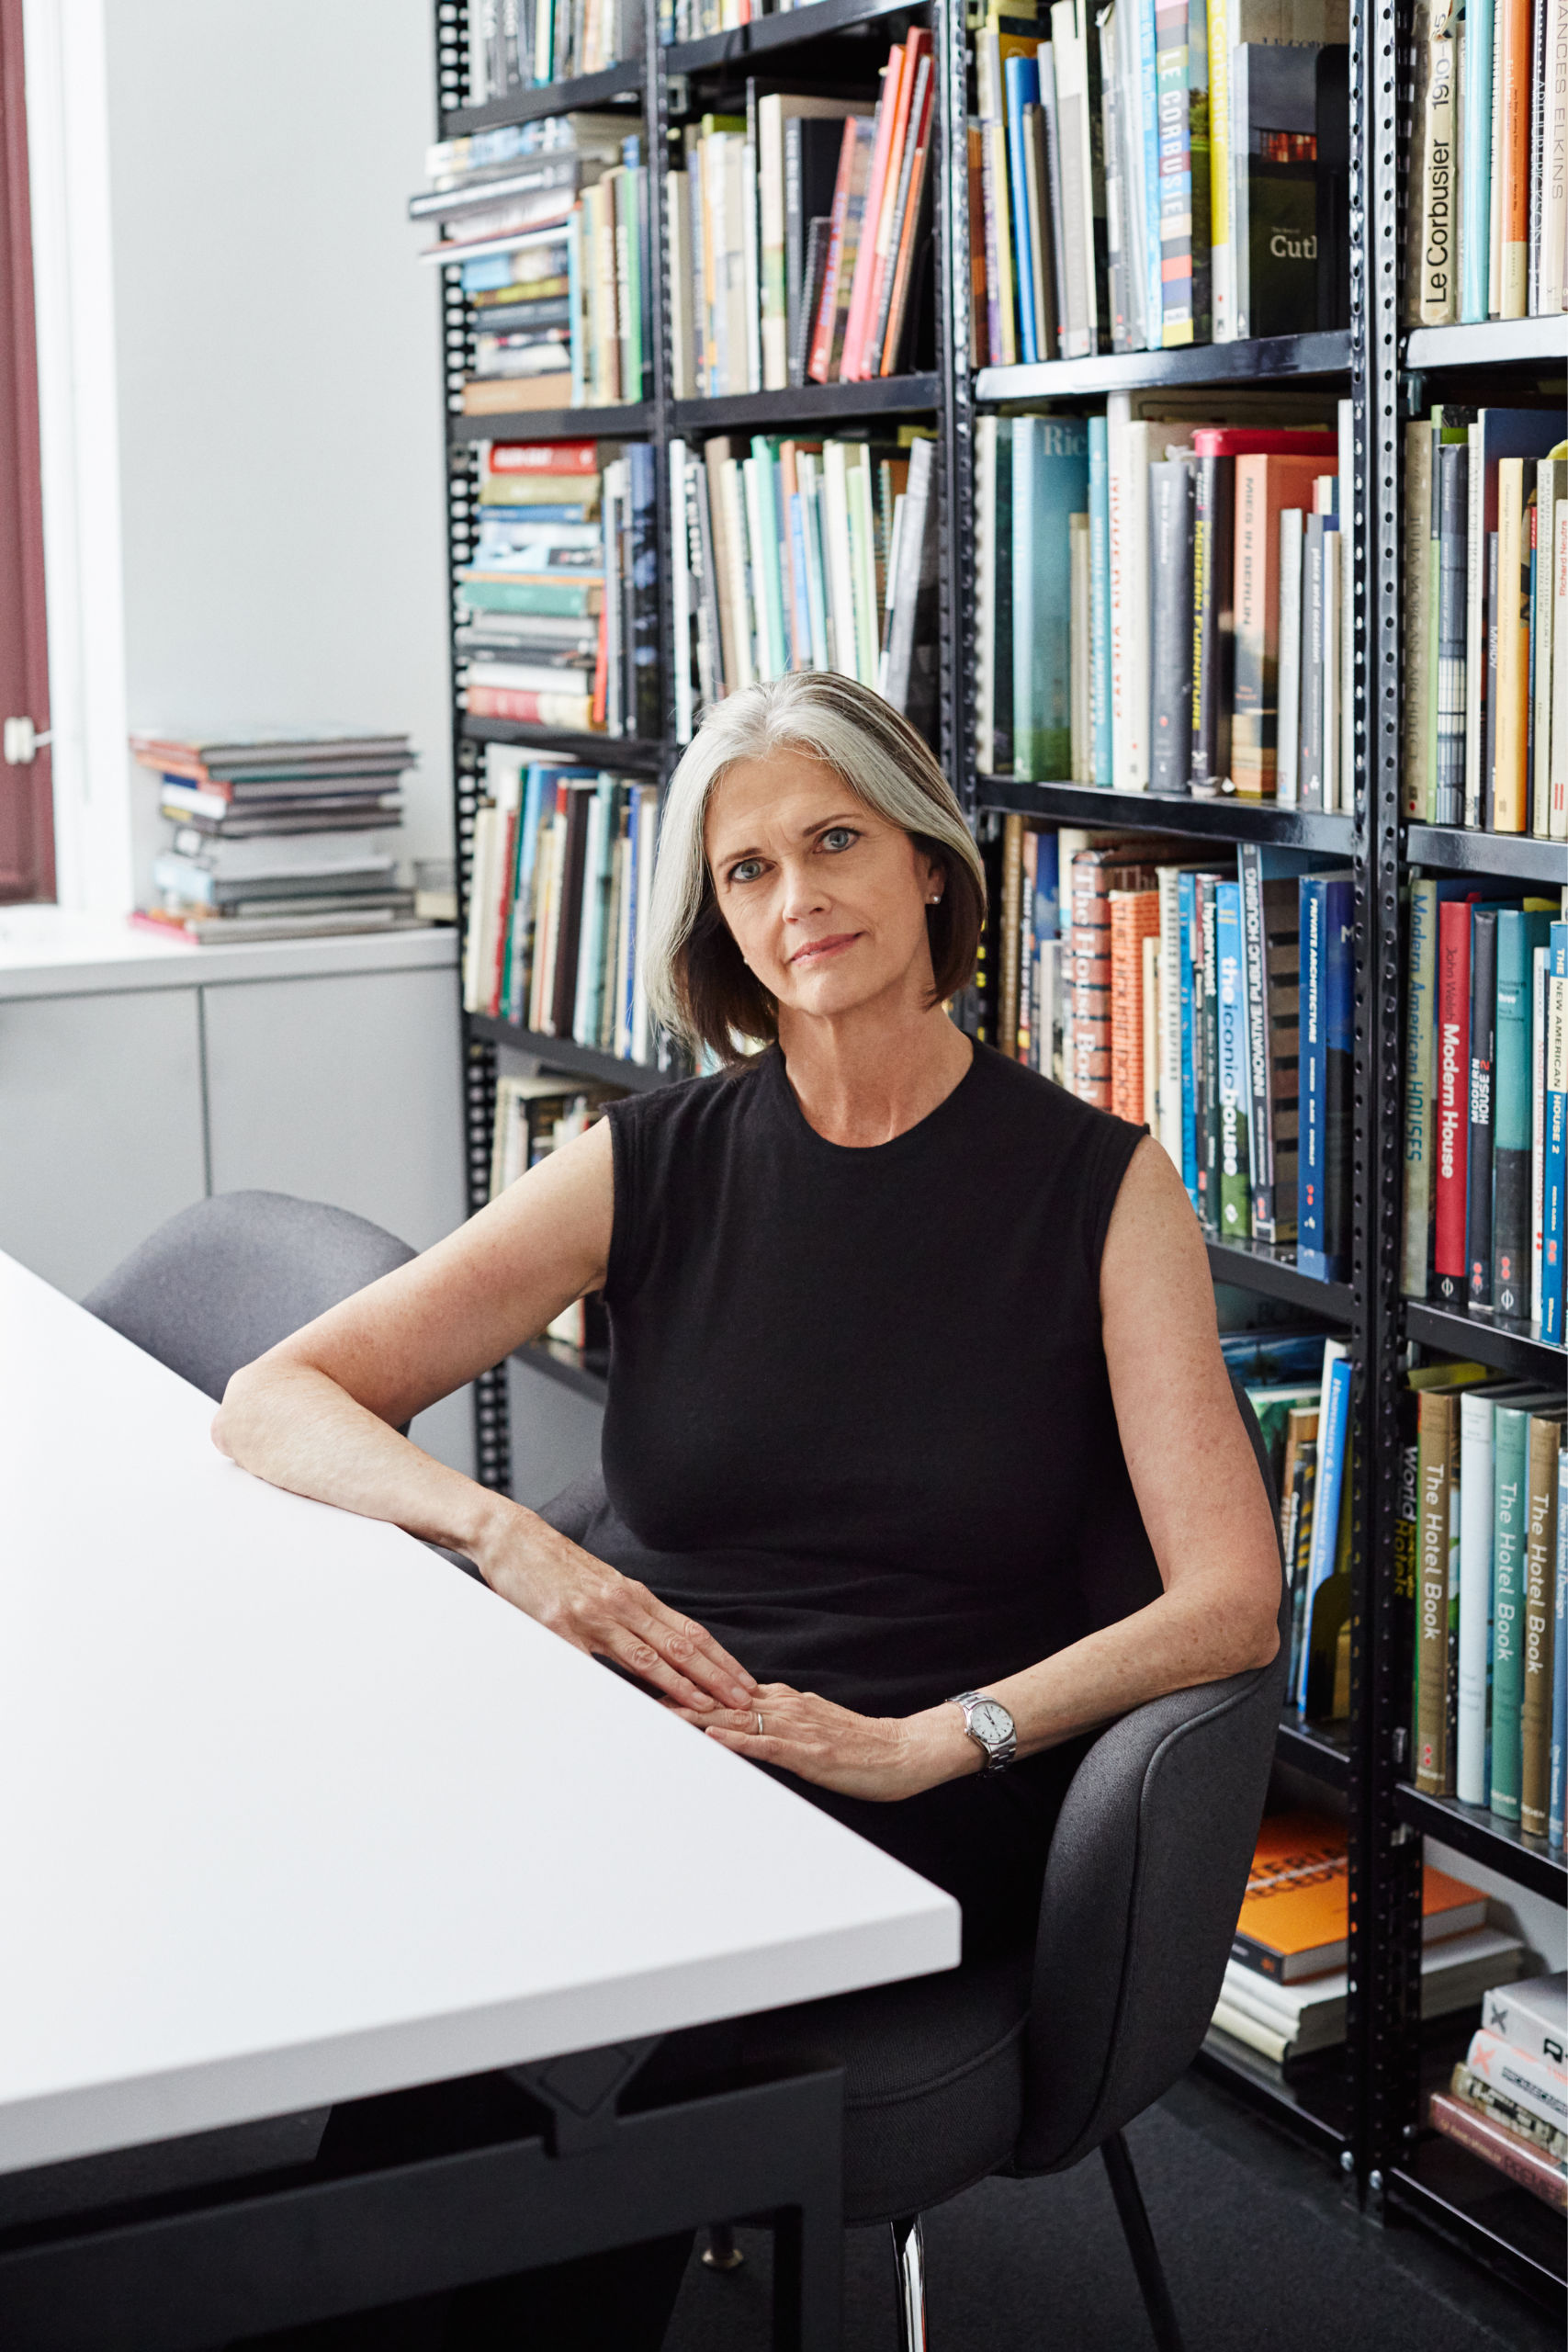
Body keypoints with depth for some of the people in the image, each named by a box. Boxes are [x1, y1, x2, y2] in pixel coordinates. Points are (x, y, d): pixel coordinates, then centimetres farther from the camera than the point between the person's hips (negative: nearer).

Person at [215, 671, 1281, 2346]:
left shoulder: (1101, 1187, 3)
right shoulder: (655, 1167, 8)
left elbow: (1229, 1604, -6)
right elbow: (271, 1402, 5)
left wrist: (928, 1742, -20)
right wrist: (504, 1536, -14)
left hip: (918, 1828, -2)